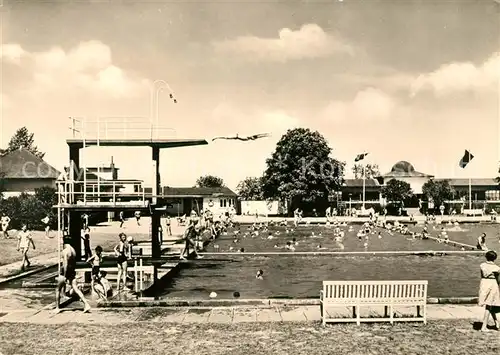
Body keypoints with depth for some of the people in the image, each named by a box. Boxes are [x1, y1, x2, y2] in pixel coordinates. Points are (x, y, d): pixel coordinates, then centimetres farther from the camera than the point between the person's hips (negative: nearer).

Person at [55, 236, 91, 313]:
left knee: (58, 290, 13)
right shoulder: (73, 250, 10)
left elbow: (65, 264, -20)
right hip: (72, 272, 6)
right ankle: (86, 305, -12)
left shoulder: (65, 251, -14)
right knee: (76, 289, 1)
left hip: (65, 272, -6)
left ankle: (57, 308, 20)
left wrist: (65, 277, -19)